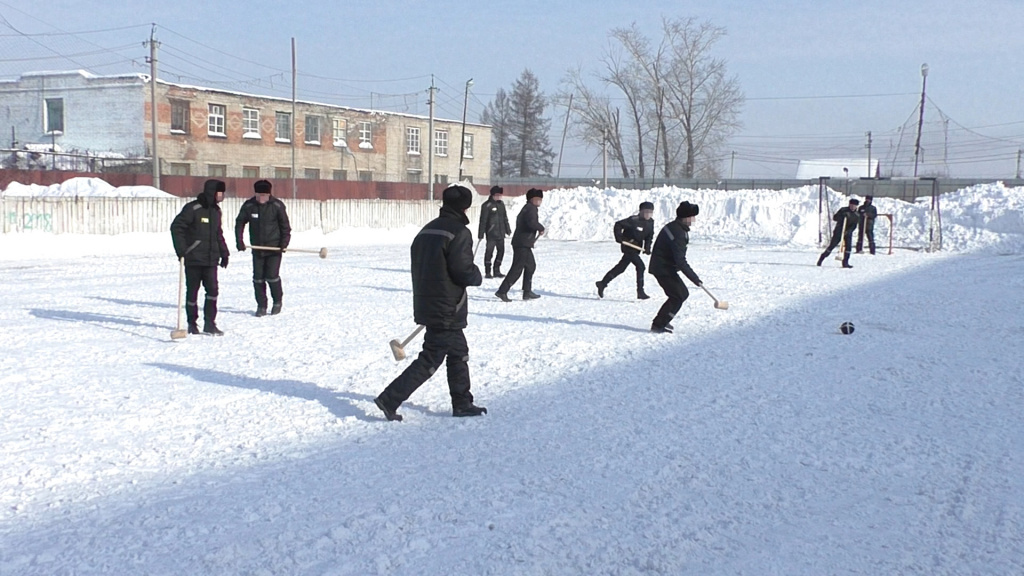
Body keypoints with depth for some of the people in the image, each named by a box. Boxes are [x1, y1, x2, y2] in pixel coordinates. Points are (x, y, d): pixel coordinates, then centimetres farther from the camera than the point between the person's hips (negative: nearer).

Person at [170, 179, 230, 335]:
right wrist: (181, 250, -18)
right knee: (192, 291, 5)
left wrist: (224, 252, 18)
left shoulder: (216, 210, 12)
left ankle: (209, 324, 2)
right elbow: (176, 227, -13)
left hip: (211, 259, 6)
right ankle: (192, 323, 17)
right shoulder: (193, 209, -12)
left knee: (213, 290, -4)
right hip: (193, 258, -6)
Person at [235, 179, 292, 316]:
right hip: (257, 248, 3)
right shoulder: (248, 206, -4)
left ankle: (277, 301, 14)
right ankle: (261, 305, 14)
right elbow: (239, 223, 6)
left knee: (272, 276, -8)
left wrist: (284, 242, -10)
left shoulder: (277, 206, -8)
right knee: (258, 278, 2)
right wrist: (239, 241, -3)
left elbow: (285, 226, -2)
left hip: (274, 248, -3)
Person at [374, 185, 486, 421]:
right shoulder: (459, 233, -15)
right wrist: (477, 277, 2)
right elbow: (464, 271, -20)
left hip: (425, 303, 9)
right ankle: (390, 399, -4)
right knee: (430, 359, -2)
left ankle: (462, 404, 28)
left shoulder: (426, 230, 11)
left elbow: (419, 266, 14)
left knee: (459, 353, 20)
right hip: (448, 310, -9)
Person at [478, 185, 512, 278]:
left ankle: (497, 271, 19)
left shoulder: (501, 204, 12)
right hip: (491, 233, -7)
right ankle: (487, 272, -1)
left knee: (501, 251, 9)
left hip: (500, 233, 7)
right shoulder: (487, 205, -8)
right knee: (489, 251, -7)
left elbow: (505, 218, 21)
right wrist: (481, 233, -12)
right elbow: (483, 220, -10)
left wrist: (508, 229, 21)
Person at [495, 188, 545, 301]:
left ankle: (527, 292, 20)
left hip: (524, 244, 11)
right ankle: (502, 291, -11)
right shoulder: (531, 208, -12)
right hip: (523, 244, -11)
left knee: (531, 266, 17)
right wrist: (541, 228, -12)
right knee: (517, 268, -10)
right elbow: (532, 222, -29)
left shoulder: (526, 208, 19)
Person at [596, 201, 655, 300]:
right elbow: (618, 225, -17)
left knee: (621, 268, 16)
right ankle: (640, 292, -11)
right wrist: (619, 237, -24)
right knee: (640, 266, -17)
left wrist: (647, 247, -7)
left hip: (636, 248, 8)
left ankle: (602, 284, 28)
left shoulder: (650, 222, 4)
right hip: (628, 246, -8)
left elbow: (649, 236, 8)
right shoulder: (634, 220, -19)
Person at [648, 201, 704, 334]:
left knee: (683, 293, 15)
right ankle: (658, 325, -4)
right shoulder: (678, 234, -25)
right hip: (663, 269, -10)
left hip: (665, 267, 10)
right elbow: (680, 261, -27)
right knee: (678, 296, -9)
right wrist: (694, 278, -22)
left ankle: (662, 320, 22)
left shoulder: (675, 226, 8)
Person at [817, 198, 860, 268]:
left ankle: (845, 262, -6)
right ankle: (821, 258, 13)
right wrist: (843, 216, -23)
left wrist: (848, 231, -20)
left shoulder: (856, 216, 3)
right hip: (838, 231, -3)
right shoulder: (843, 210, -4)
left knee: (848, 246, -13)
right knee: (832, 246, -3)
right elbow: (834, 218, -8)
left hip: (848, 232, 3)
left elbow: (854, 226, -3)